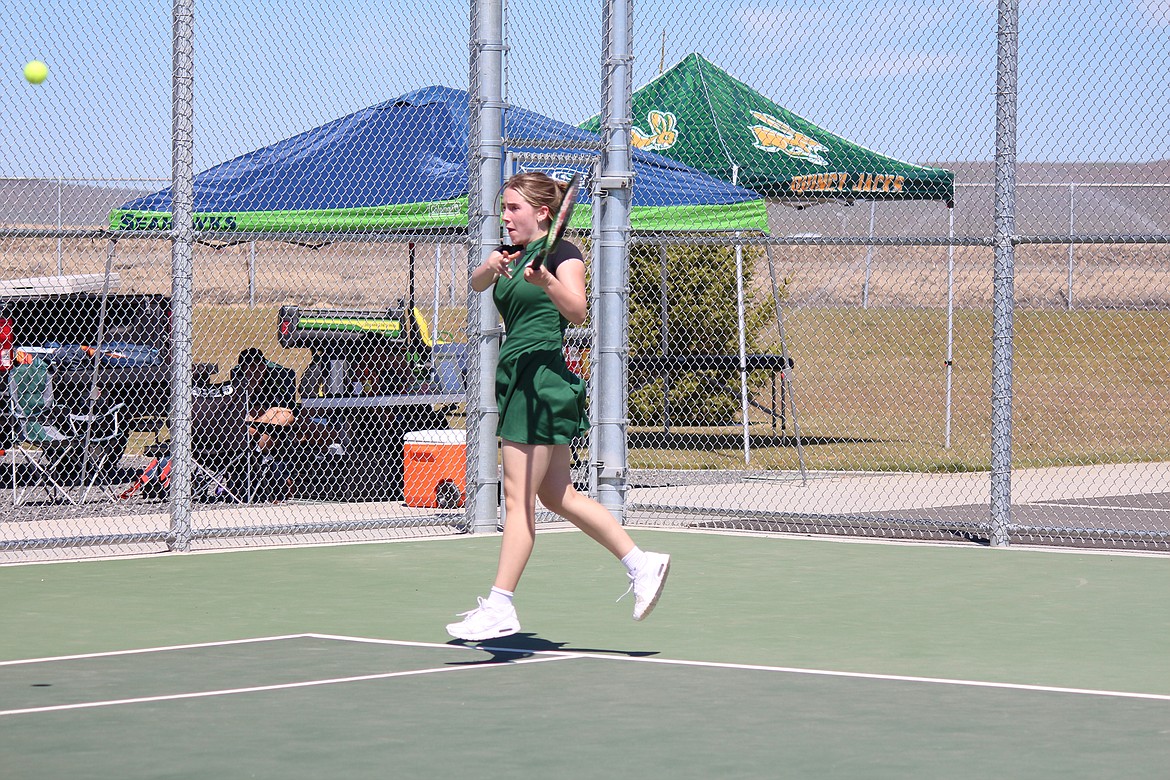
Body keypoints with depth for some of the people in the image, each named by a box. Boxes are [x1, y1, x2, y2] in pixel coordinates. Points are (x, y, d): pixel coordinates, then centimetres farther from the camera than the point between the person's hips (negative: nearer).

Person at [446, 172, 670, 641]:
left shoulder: (562, 253, -6)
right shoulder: (511, 254, 16)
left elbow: (577, 313, -21)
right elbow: (476, 284, -2)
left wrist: (547, 282, -39)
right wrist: (491, 268, -24)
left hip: (543, 380, -9)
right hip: (517, 380, 9)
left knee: (519, 498, -8)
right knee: (556, 495, 12)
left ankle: (499, 608, -8)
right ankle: (642, 564, 19)